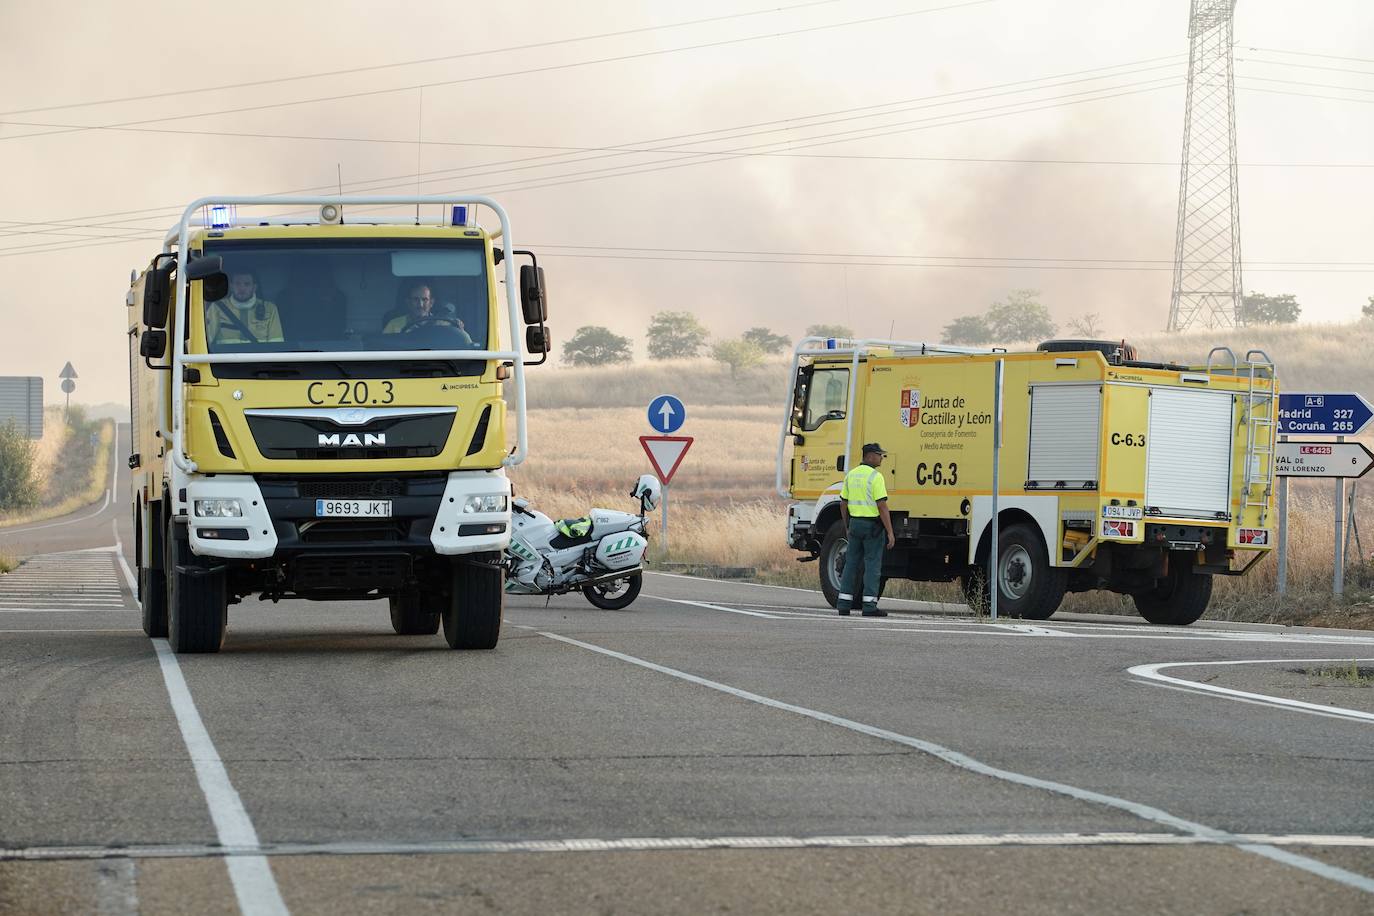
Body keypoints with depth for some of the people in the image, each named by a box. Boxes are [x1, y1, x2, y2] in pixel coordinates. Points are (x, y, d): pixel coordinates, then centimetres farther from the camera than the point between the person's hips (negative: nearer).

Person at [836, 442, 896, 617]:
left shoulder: (851, 475, 8)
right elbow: (882, 506, -18)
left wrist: (847, 527, 22)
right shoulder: (875, 477, -14)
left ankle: (844, 604, 11)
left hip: (855, 523, 7)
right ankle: (869, 606, -6)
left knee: (851, 563, 11)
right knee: (872, 565, -3)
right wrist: (890, 532, -15)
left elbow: (843, 504, 12)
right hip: (872, 525, -7)